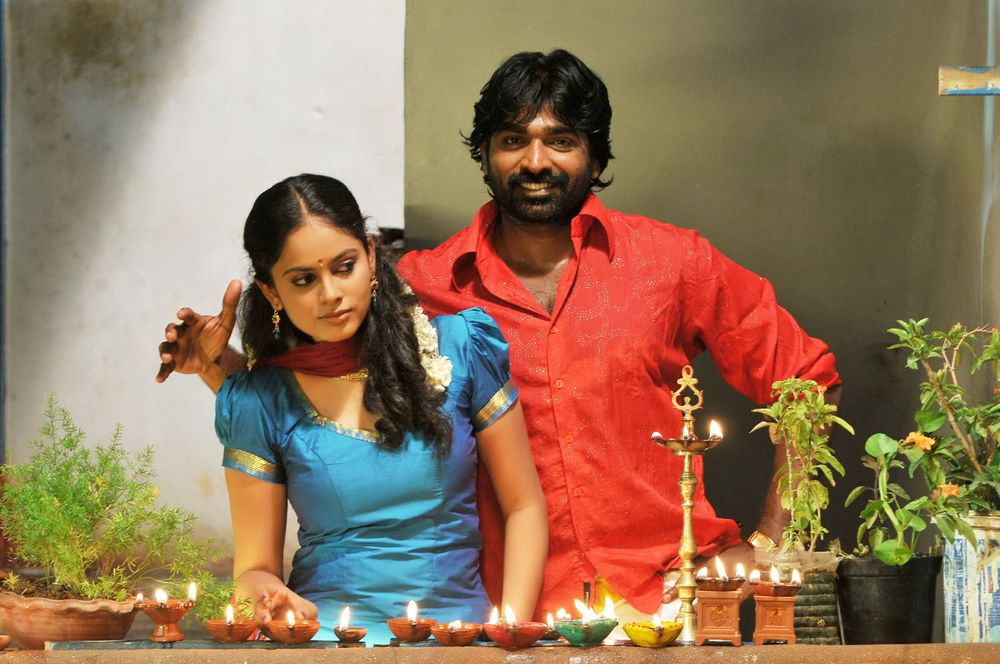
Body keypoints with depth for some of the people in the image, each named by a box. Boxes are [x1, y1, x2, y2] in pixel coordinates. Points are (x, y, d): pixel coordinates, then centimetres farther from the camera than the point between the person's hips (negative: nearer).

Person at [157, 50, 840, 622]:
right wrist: (220, 363, -1)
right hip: (526, 617, 0)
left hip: (674, 596, 0)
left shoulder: (671, 262, 7)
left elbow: (807, 382, 14)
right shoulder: (423, 287, 8)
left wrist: (768, 545, 8)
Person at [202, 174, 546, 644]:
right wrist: (273, 600, -15)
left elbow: (524, 507, 10)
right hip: (325, 637, 0)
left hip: (458, 620, 0)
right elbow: (254, 568, 10)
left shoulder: (460, 347, 5)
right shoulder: (260, 404, 5)